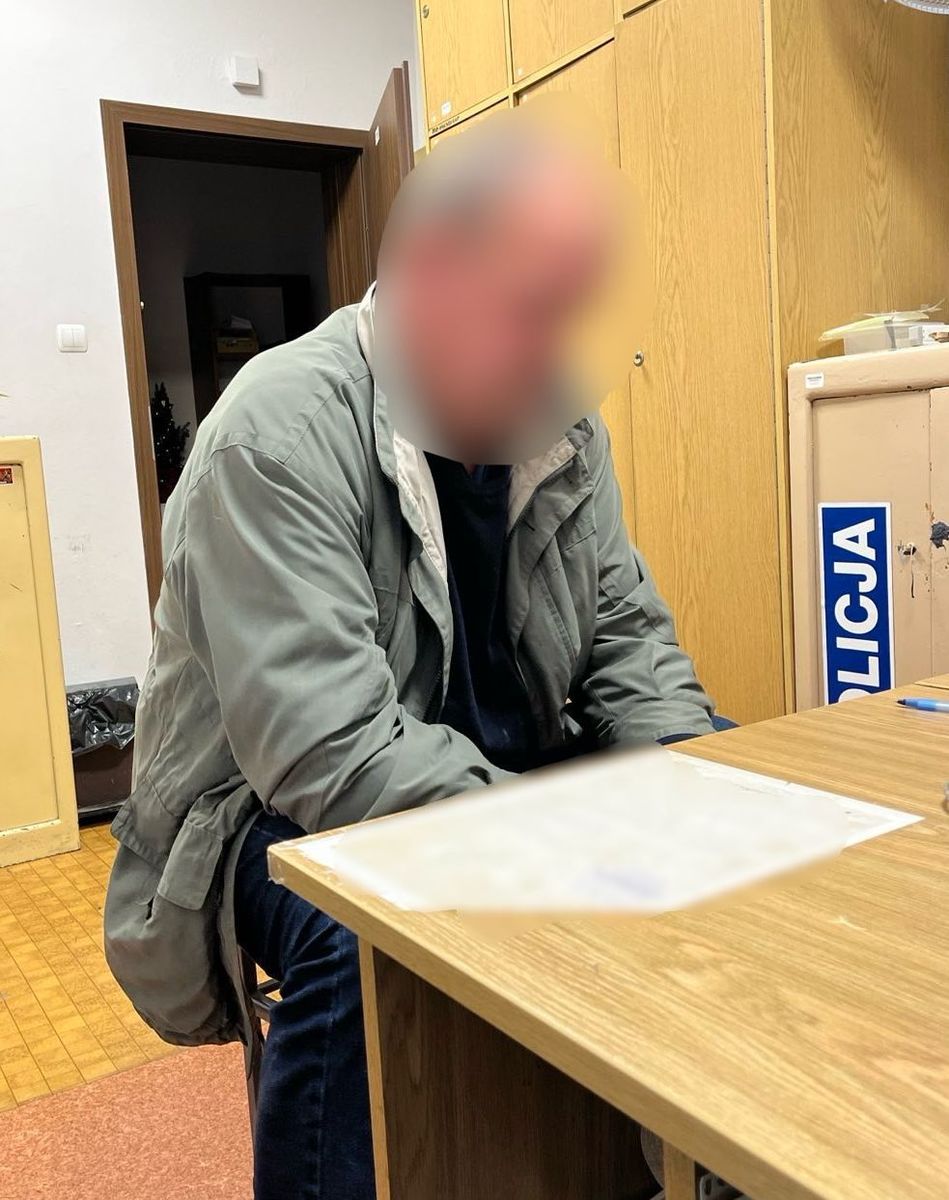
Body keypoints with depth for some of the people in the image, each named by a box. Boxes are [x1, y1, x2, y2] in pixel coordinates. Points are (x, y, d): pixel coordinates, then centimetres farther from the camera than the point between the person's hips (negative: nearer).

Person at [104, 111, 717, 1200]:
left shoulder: (559, 432, 1)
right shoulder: (281, 432, -21)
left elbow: (627, 635, 7)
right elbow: (329, 752, -28)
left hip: (510, 782, 7)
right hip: (283, 811, -6)